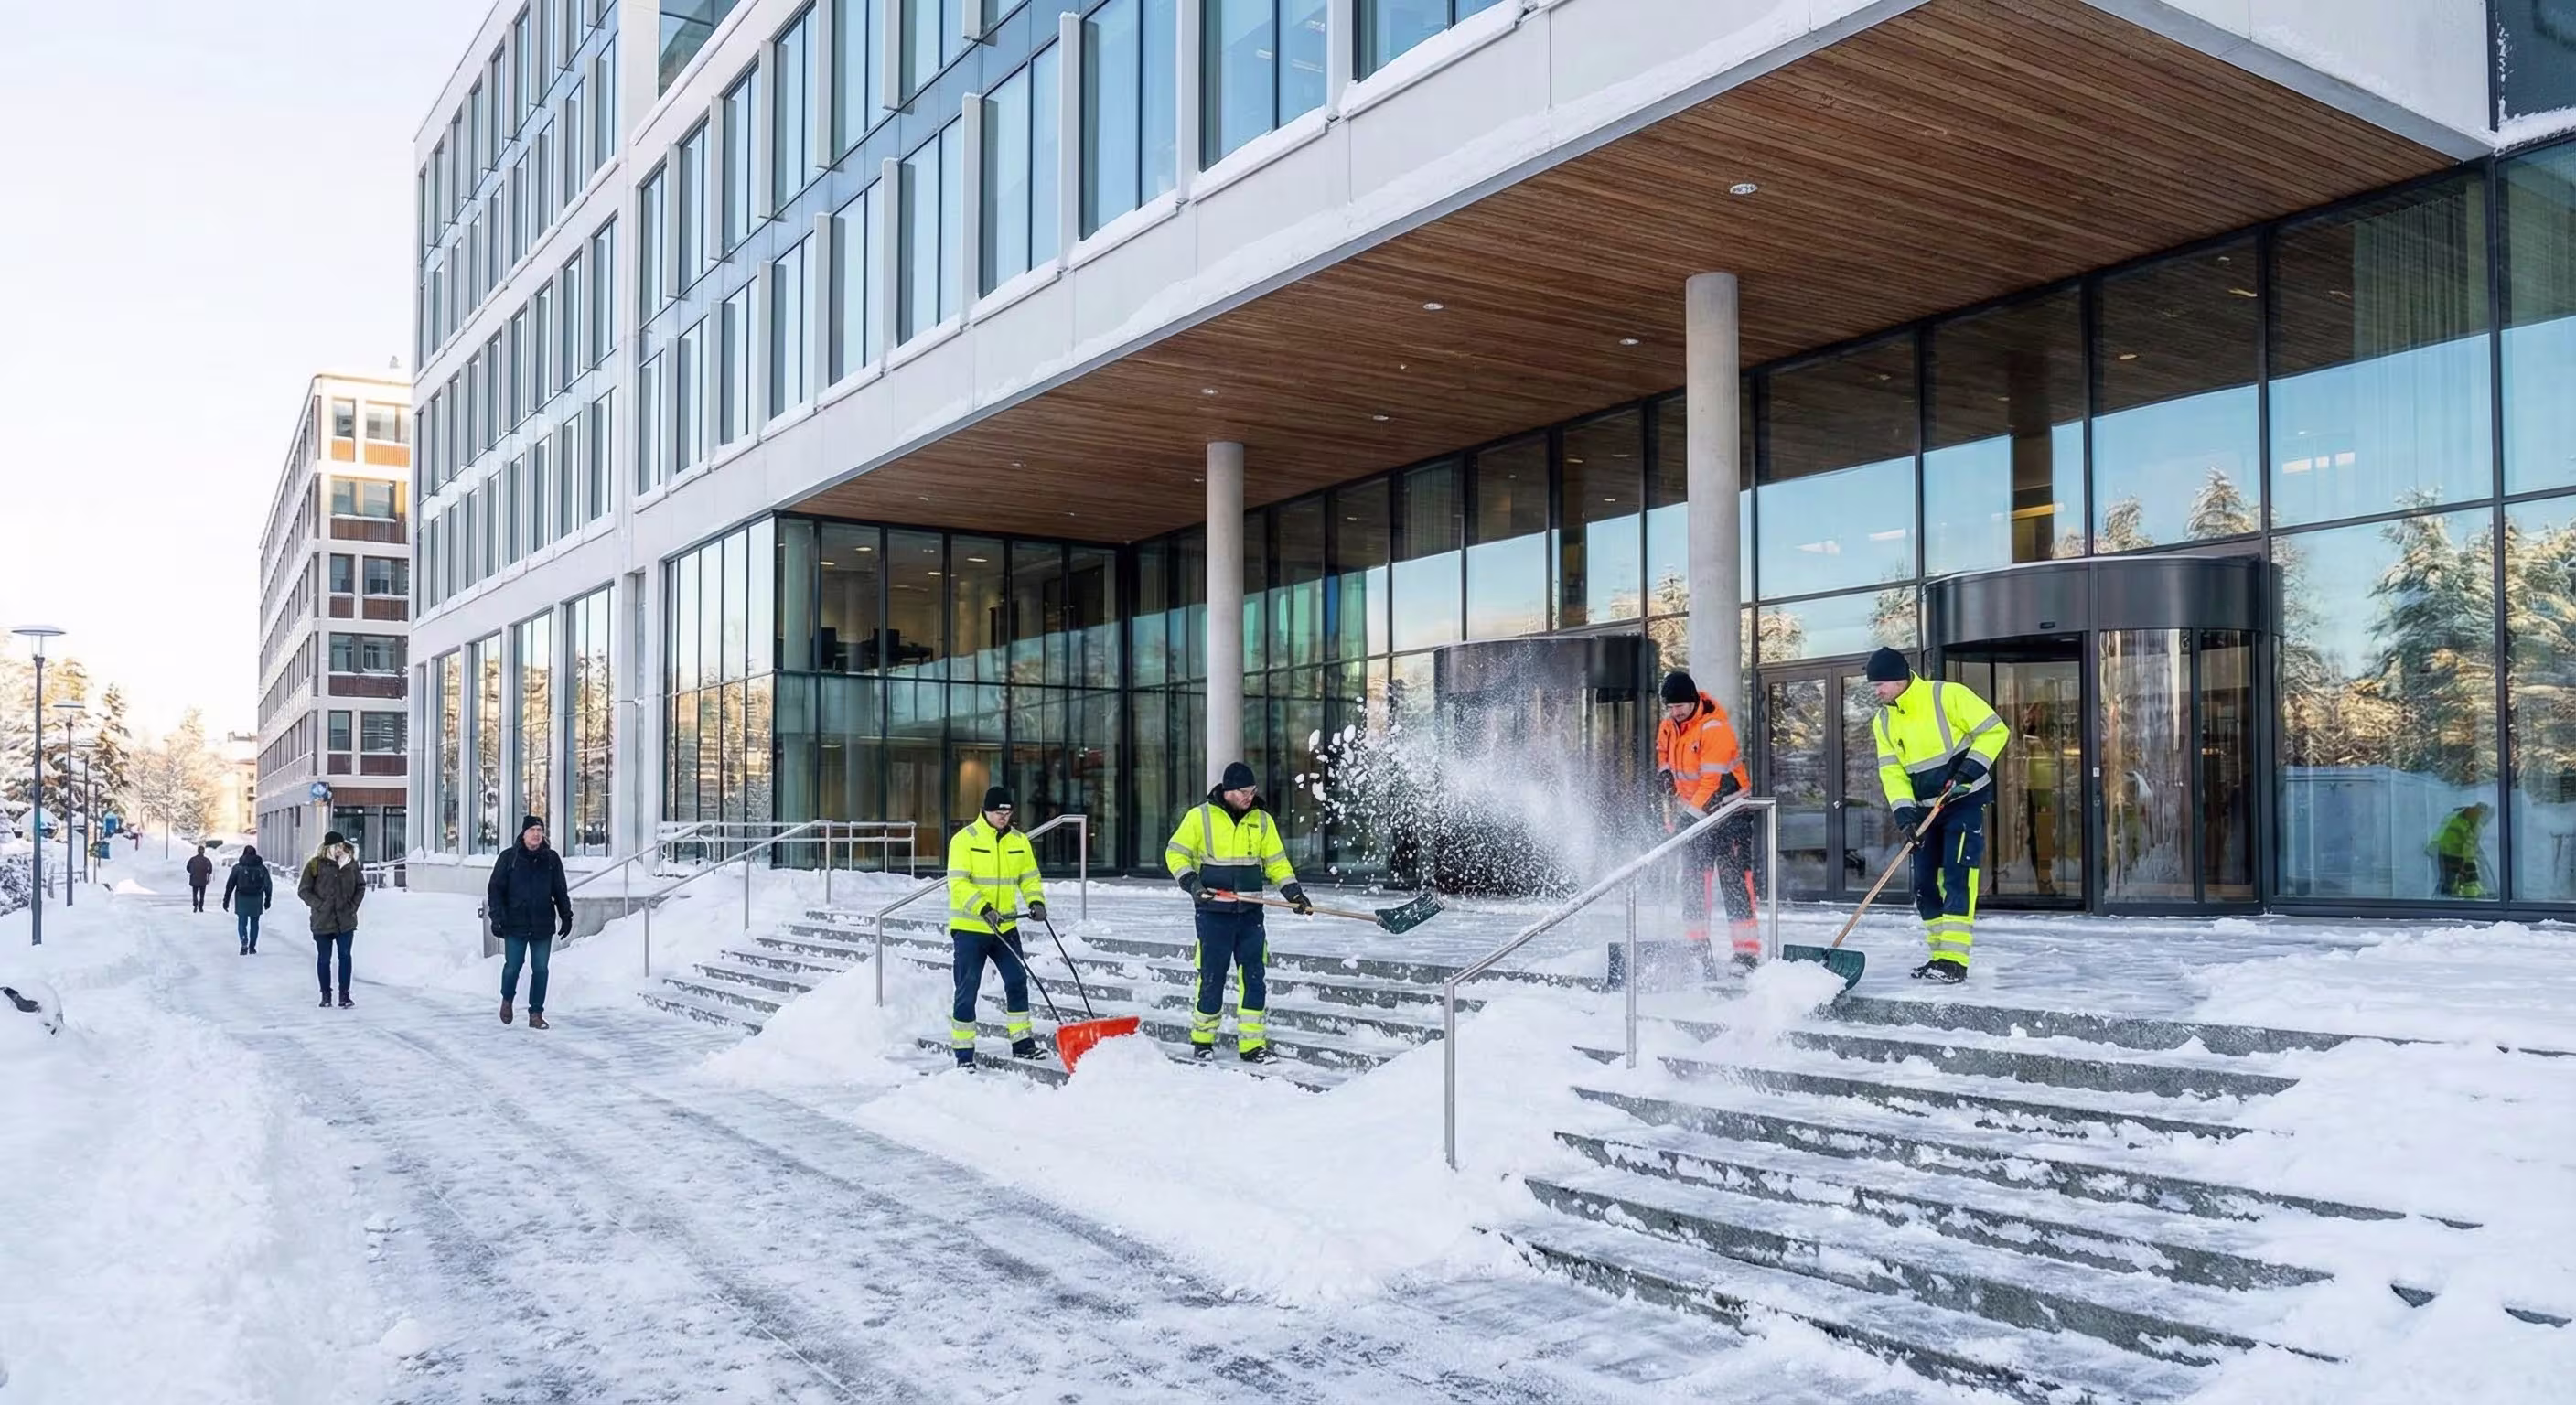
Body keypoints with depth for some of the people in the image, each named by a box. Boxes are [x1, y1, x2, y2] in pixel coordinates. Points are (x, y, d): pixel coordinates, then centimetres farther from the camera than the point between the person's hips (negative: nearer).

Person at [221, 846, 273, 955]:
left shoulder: (238, 867, -1)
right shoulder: (262, 868, 4)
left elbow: (230, 884, -1)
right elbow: (268, 885, 7)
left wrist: (226, 900, 4)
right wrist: (268, 900, 16)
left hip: (242, 899, -1)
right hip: (256, 900, 2)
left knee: (242, 923, 4)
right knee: (254, 923, 13)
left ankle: (244, 943, -18)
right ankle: (252, 947, 16)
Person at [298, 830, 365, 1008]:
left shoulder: (351, 864, 3)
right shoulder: (315, 865, -5)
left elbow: (361, 885, 13)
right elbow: (303, 890, -2)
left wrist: (354, 905, 2)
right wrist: (319, 905, -10)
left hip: (346, 920, 1)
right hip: (322, 921, -1)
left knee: (345, 956, 0)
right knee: (324, 959, 8)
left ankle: (344, 994, 6)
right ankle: (325, 994, 21)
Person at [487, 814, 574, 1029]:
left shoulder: (551, 858, 7)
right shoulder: (508, 857, 0)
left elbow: (560, 891, 13)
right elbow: (495, 889, 0)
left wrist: (566, 917, 10)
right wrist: (497, 917, -8)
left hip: (543, 925, 2)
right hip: (515, 925, -2)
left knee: (540, 970, 2)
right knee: (512, 967, 0)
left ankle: (536, 1013, 11)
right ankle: (507, 999, 30)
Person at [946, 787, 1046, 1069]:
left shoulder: (1019, 841, 7)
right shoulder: (964, 840, -10)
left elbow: (1029, 878, 12)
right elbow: (958, 883, -17)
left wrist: (1036, 901, -9)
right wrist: (983, 908, -29)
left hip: (1005, 927, 5)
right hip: (968, 928, -5)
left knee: (1017, 981, 4)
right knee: (967, 991, 0)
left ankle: (1022, 1045, 16)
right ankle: (963, 1053, 9)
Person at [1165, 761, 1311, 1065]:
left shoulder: (1262, 821, 8)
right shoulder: (1200, 816, -3)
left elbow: (1276, 861, 12)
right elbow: (1175, 854, 0)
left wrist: (1293, 891, -1)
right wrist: (1190, 881, -16)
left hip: (1250, 914, 3)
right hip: (1214, 913, -3)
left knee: (1255, 978, 0)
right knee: (1211, 977, 3)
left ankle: (1253, 1045, 6)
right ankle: (1202, 1040, 19)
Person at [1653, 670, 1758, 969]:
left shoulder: (1715, 728, -22)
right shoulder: (1668, 725, 2)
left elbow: (1713, 780, -25)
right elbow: (1663, 753, 25)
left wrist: (1694, 810, -26)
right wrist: (1666, 775, 9)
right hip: (1693, 810, 7)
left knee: (1734, 880, -12)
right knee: (1693, 879, 6)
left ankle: (1747, 951, -12)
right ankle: (1698, 947, 14)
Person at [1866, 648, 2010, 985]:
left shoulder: (1947, 695, -16)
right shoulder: (1883, 722, 4)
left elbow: (1995, 730, -13)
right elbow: (1891, 770, 3)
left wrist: (1971, 767, -23)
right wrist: (1904, 811, -10)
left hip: (1965, 800, -7)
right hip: (1926, 809, 7)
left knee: (1957, 877, -14)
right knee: (1925, 883, 6)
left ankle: (1954, 961, -15)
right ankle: (1941, 957, 16)